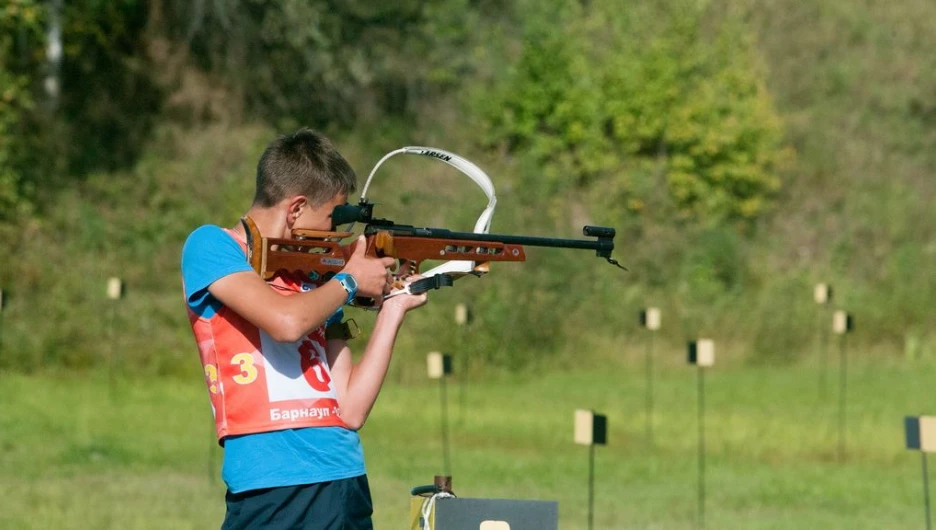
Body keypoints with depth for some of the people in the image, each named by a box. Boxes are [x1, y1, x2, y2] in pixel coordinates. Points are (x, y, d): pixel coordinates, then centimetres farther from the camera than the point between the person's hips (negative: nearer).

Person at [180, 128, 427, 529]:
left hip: (347, 490, 7)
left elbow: (351, 411, 12)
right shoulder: (211, 247, 2)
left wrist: (394, 308, 13)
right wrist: (349, 281, 2)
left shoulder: (316, 281, 19)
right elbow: (286, 322, -16)